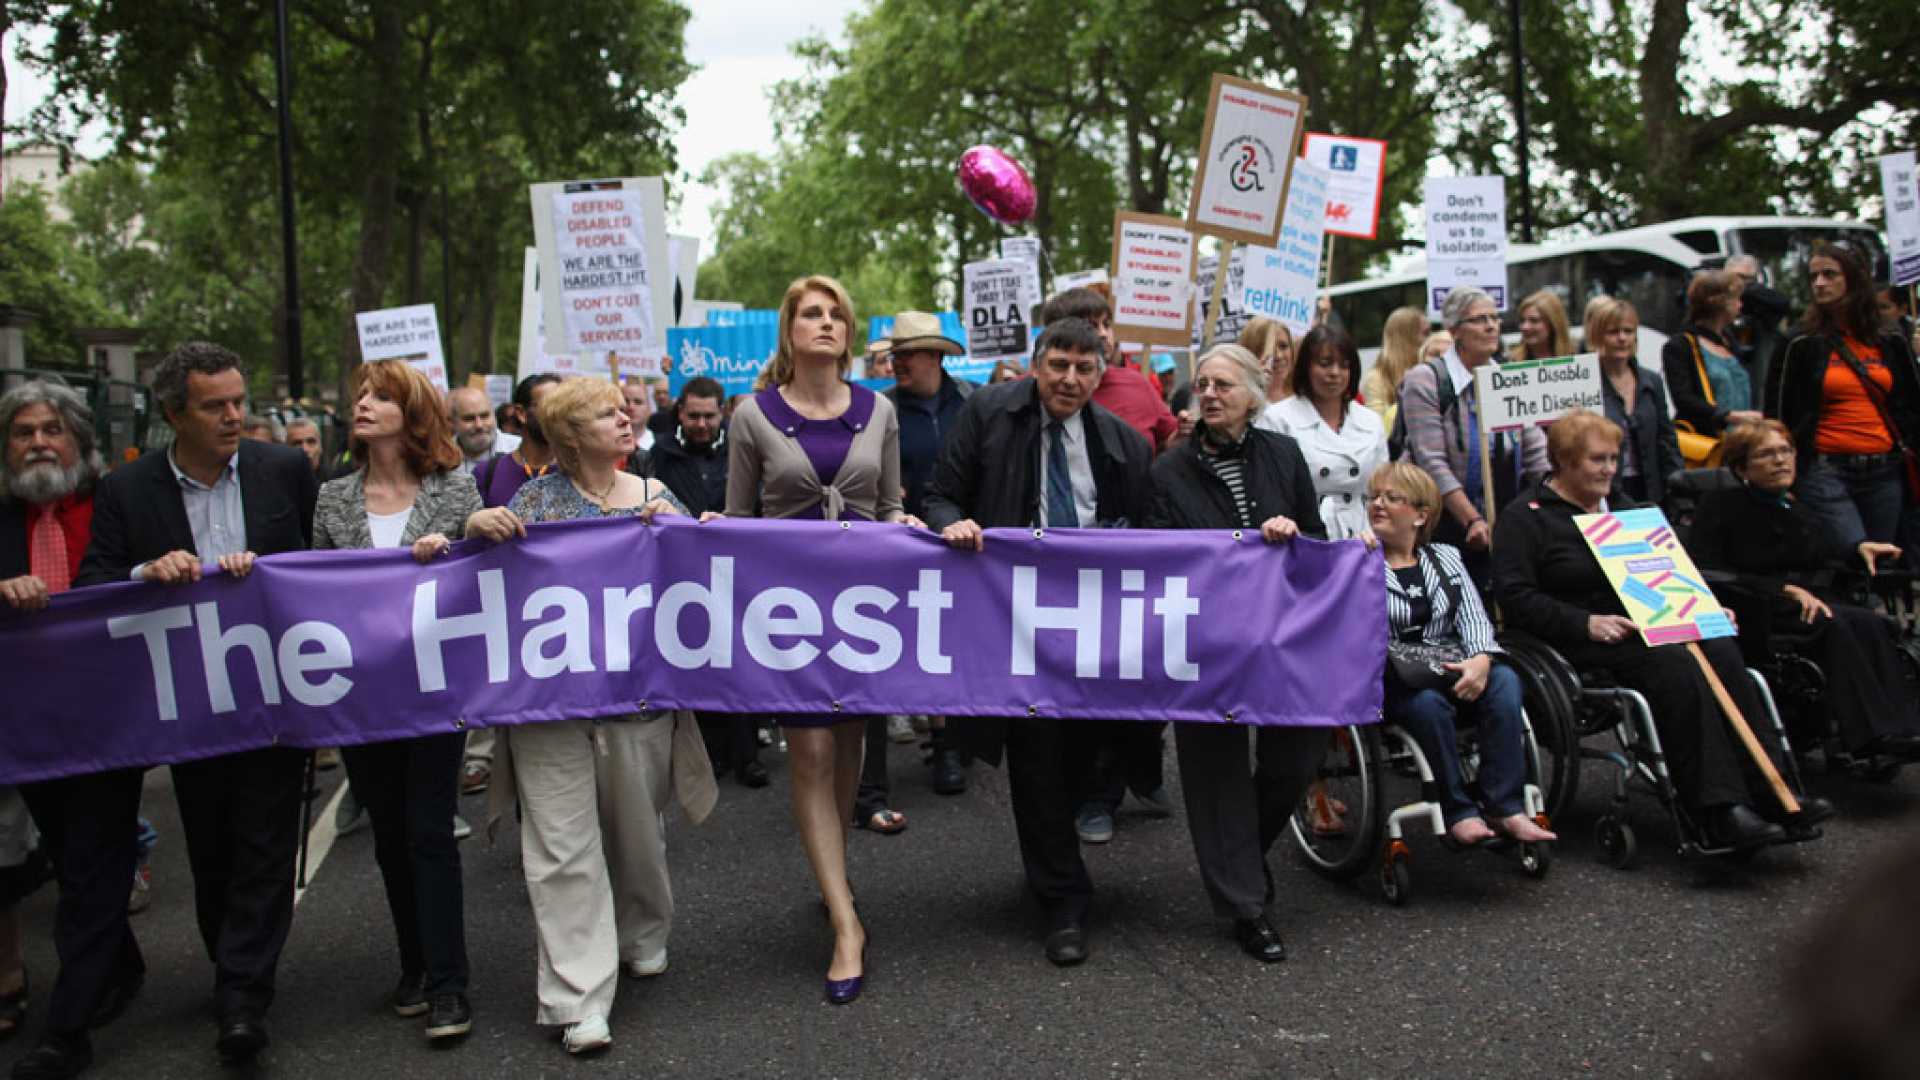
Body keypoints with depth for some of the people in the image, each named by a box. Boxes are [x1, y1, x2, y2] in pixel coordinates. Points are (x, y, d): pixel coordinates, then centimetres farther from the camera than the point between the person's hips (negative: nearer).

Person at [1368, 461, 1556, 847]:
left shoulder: (1446, 558, 19)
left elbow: (1473, 616, 6)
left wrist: (1481, 659, -14)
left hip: (1451, 669, 4)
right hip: (1388, 681, -3)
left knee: (1504, 681, -26)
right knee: (1428, 700, -35)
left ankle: (1504, 807, -25)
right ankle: (1458, 811, -23)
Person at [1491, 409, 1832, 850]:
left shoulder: (1620, 508, 24)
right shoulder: (1525, 516, -1)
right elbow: (1514, 597, -12)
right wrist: (1586, 624, -21)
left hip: (1645, 626, 7)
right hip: (1578, 642, -7)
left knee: (1722, 653, -21)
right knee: (1677, 668, -31)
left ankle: (1768, 793, -23)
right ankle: (1719, 810, -33)